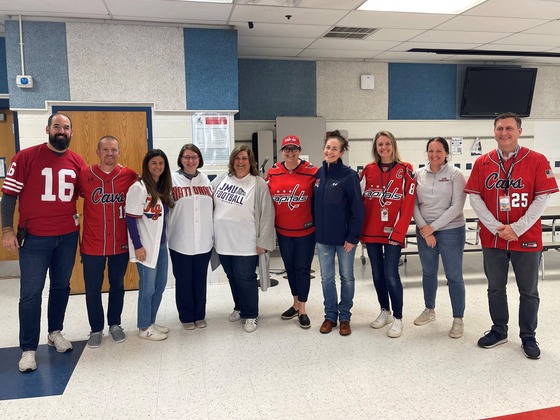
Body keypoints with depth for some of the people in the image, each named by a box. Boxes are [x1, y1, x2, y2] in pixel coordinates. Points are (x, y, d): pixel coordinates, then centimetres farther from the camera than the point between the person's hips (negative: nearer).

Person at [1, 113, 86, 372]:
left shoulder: (77, 162, 4)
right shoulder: (26, 157, -5)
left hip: (68, 236, 4)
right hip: (34, 237, -3)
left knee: (61, 287, 15)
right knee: (31, 293, 1)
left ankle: (55, 332, 34)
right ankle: (28, 349, 13)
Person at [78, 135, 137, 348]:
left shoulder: (129, 175, -3)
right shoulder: (84, 175, -6)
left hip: (120, 244, 1)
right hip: (92, 245, -1)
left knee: (117, 286, 15)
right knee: (92, 289, 9)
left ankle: (115, 324, 34)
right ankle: (96, 329, 29)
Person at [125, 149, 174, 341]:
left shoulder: (164, 187, 8)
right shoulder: (139, 187, -13)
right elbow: (130, 218, -15)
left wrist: (164, 239, 7)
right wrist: (138, 246, -16)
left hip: (161, 243, 8)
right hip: (145, 246, -7)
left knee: (160, 284, 14)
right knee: (148, 287, 2)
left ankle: (151, 322, 30)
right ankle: (144, 328, 18)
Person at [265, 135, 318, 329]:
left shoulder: (312, 171, -10)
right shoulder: (273, 172, -1)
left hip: (305, 231, -3)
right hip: (282, 231, 4)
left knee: (302, 268, 5)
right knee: (289, 267, 16)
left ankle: (302, 309, 19)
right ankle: (295, 304, 33)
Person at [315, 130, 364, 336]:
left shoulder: (349, 175, -12)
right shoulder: (318, 174, 3)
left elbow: (357, 208, -13)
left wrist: (353, 236, -15)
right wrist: (315, 229, 8)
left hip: (344, 237, -4)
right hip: (322, 236, 5)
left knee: (347, 277, 11)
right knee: (326, 277, 12)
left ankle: (344, 317, 25)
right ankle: (330, 315, 27)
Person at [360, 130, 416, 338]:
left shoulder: (405, 170, -3)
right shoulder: (368, 170, 6)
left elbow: (408, 204, -7)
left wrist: (398, 233, -12)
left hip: (393, 233, -4)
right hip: (370, 232, 4)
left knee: (391, 274, -7)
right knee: (377, 273, 12)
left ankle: (398, 318, 10)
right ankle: (385, 311, 29)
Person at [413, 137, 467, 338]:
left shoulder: (455, 174, -7)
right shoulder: (419, 174, 2)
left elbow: (457, 206, -13)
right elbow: (414, 204, 2)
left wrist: (433, 227, -15)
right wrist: (423, 228, -9)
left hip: (451, 231, -4)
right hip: (424, 231, 4)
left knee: (454, 276, 3)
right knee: (428, 272, 17)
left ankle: (458, 319, 17)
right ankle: (429, 310, 36)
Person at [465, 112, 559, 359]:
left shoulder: (537, 161, -4)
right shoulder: (482, 163, 2)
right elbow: (474, 197, -2)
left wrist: (516, 228, -15)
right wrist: (496, 227, -12)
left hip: (527, 239, -2)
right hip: (492, 238, 2)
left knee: (528, 291, 9)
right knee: (495, 288, 13)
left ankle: (528, 337, 26)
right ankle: (499, 331, 30)